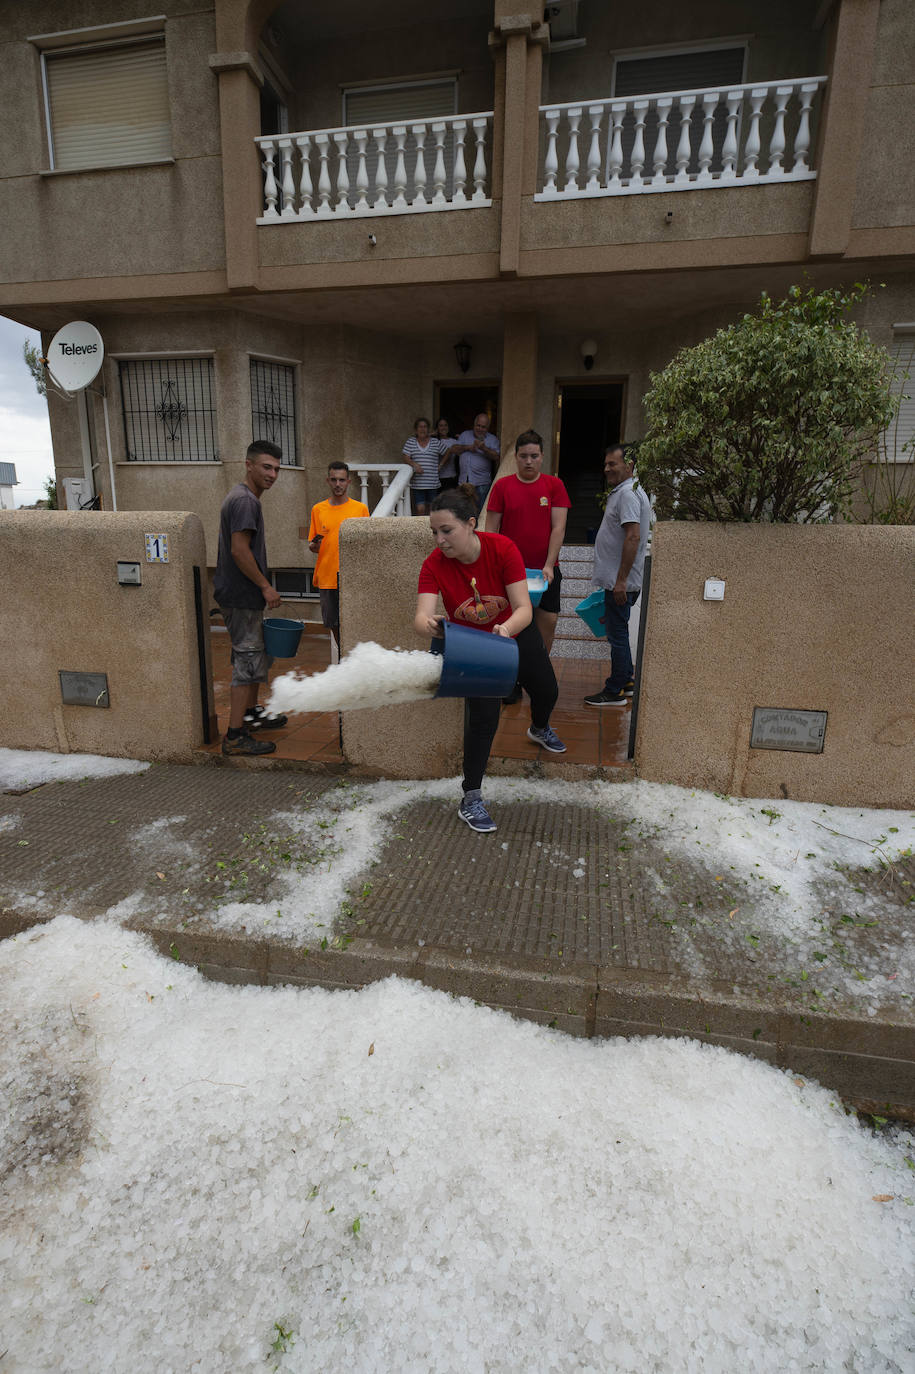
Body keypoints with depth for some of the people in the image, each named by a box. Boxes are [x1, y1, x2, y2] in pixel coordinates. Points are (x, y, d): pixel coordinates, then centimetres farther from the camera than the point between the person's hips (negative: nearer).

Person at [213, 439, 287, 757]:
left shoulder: (243, 497, 16)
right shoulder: (245, 501, -17)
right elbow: (239, 550, -24)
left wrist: (261, 586, 22)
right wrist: (265, 586, -18)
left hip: (242, 594, 11)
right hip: (242, 597, -11)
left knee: (256, 654, 21)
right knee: (248, 661, -8)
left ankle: (251, 712, 36)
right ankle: (235, 736, -3)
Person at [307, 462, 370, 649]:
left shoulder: (360, 509, 4)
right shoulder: (318, 510, 9)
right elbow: (312, 546, 14)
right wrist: (314, 546, -9)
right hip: (327, 577, 2)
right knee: (334, 624, 10)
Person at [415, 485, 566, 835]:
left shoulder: (502, 548, -30)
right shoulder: (434, 564, -27)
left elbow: (524, 609, -33)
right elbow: (421, 618, -37)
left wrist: (506, 629, -54)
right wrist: (430, 624, -61)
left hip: (514, 631, 2)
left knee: (546, 691, 19)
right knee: (483, 714, -17)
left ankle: (539, 729, 58)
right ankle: (471, 799, -2)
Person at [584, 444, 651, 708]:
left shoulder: (627, 493, -16)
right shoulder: (620, 491, 17)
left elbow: (633, 538, -25)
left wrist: (621, 580, -26)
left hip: (621, 582, -11)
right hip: (617, 580, 11)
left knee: (617, 633, -3)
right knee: (617, 631, 18)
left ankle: (615, 691, 6)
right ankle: (626, 681, 29)